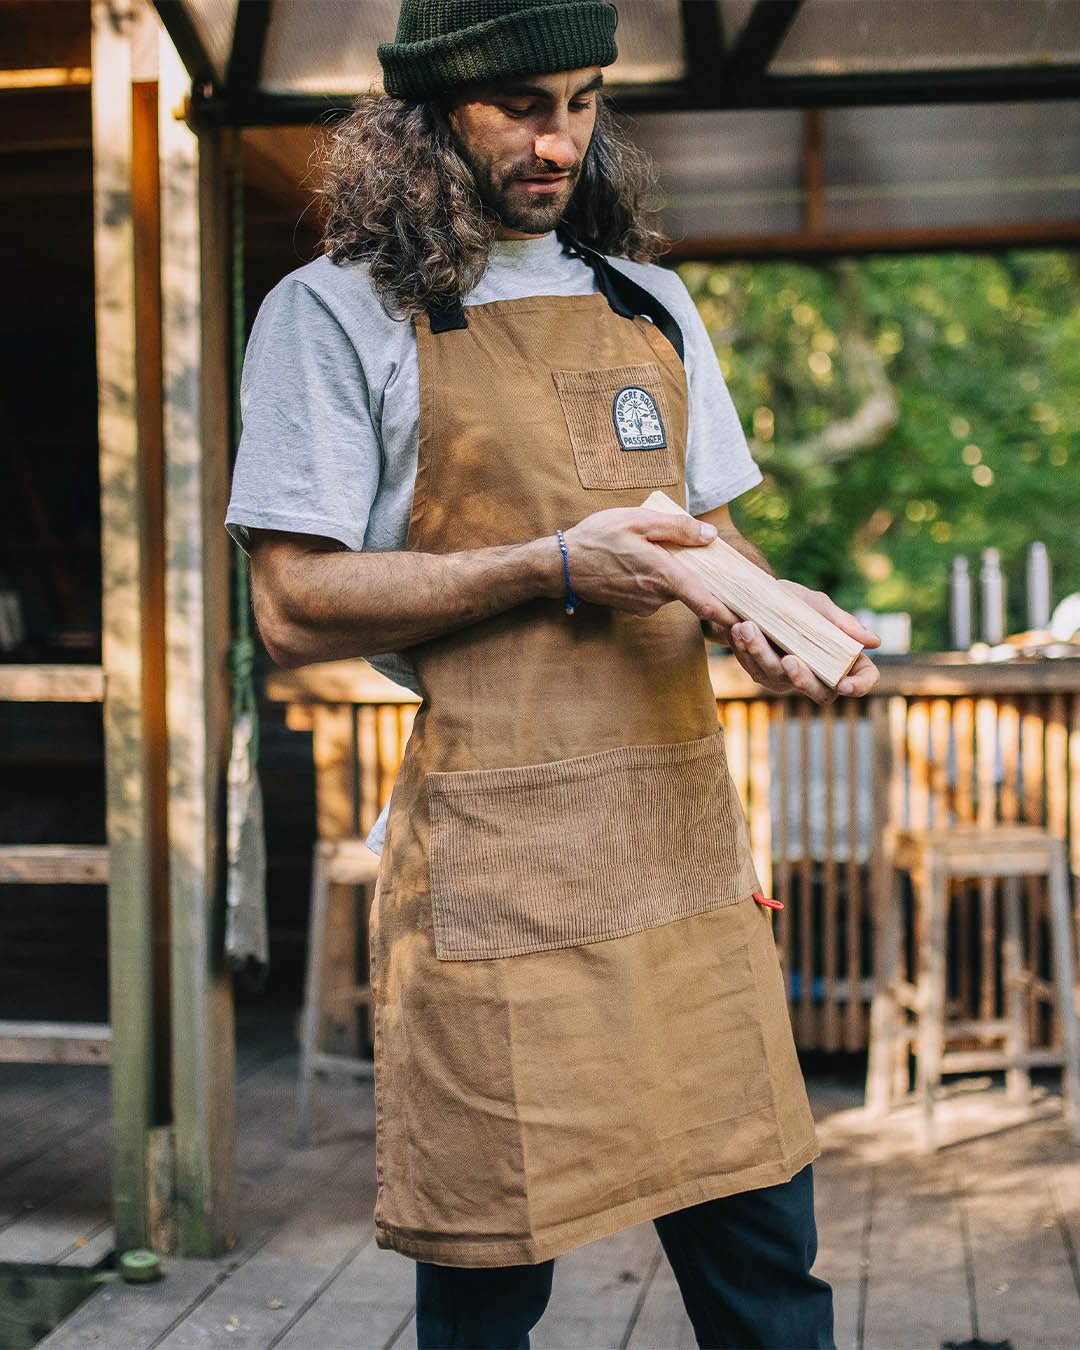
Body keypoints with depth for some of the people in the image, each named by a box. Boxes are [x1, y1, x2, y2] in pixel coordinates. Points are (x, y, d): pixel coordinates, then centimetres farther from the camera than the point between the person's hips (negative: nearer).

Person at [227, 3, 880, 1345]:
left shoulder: (650, 303, 17)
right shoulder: (335, 313, 0)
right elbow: (294, 609, -6)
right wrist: (558, 567, -15)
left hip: (684, 833, 5)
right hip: (494, 856, -4)